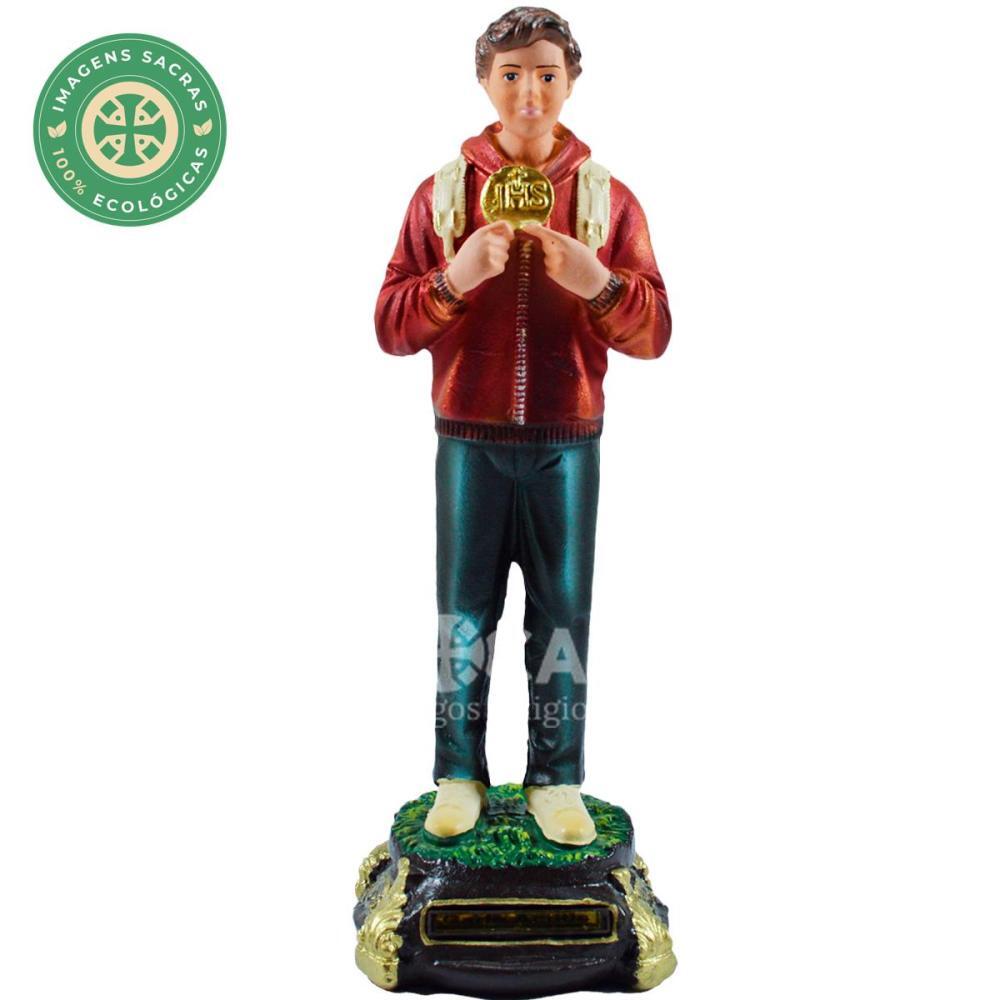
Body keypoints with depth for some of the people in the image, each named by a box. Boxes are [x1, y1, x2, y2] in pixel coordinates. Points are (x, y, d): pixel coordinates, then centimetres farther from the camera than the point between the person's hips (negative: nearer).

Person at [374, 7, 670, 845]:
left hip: (566, 444, 0)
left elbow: (654, 333, 1)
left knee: (563, 612, 5)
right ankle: (460, 776, 19)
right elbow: (391, 326, 0)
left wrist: (599, 284, -17)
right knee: (464, 611, 5)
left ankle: (557, 782, 18)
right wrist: (454, 279, -17)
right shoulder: (443, 192, 6)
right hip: (469, 440, 0)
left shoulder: (609, 198, 6)